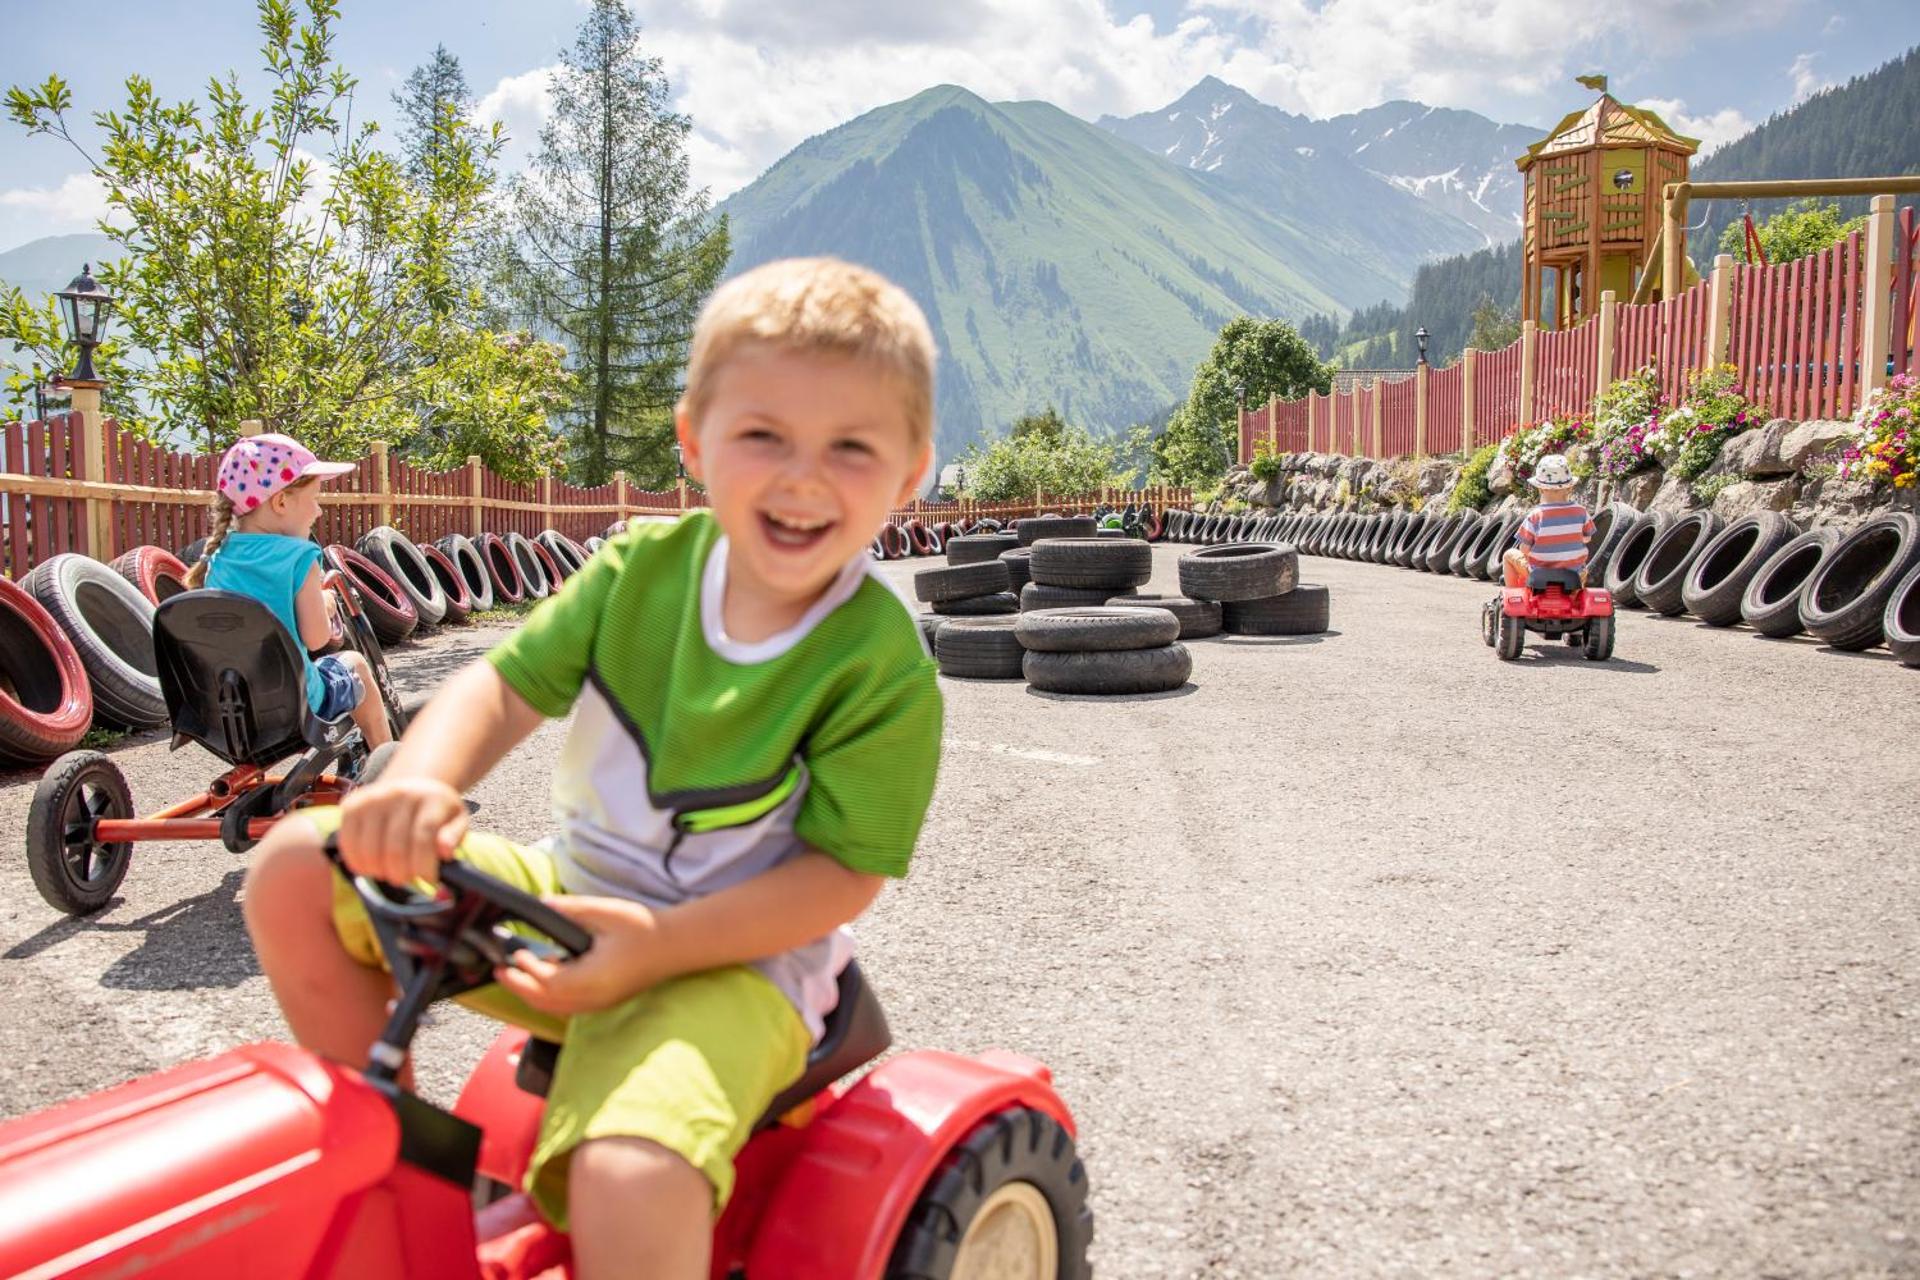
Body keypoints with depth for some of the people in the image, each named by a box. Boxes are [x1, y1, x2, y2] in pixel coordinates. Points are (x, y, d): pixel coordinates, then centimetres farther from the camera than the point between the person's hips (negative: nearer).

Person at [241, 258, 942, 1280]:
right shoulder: (644, 566, -4)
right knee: (295, 868, 1)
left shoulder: (883, 667, -18)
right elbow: (506, 684, -3)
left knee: (629, 1181, -35)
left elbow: (842, 872, -18)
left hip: (732, 956, -6)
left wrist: (655, 944, -28)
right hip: (570, 894, 6)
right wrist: (422, 783, -25)